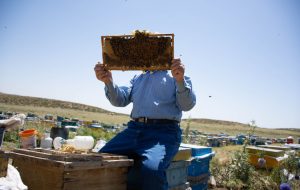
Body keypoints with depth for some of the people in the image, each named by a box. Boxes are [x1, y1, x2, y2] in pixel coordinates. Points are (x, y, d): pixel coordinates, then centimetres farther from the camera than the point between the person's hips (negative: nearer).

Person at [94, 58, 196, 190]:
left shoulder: (176, 75, 12)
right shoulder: (137, 78, 26)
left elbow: (187, 105, -3)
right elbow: (120, 101, 12)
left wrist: (180, 80, -22)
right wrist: (108, 82, -8)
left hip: (164, 131, -4)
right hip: (134, 129, 5)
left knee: (150, 169, -35)